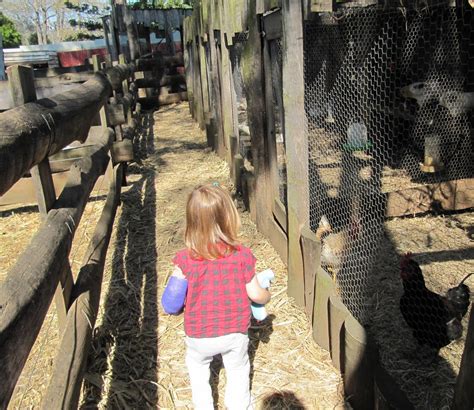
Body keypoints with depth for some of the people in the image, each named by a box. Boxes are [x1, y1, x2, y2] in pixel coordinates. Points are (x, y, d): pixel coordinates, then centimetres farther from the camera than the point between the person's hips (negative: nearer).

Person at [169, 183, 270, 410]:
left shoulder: (185, 259, -20)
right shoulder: (242, 255, -18)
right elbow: (255, 294, -10)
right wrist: (267, 296, 12)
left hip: (199, 335, 0)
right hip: (235, 332, 0)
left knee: (197, 365, 29)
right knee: (237, 371, 25)